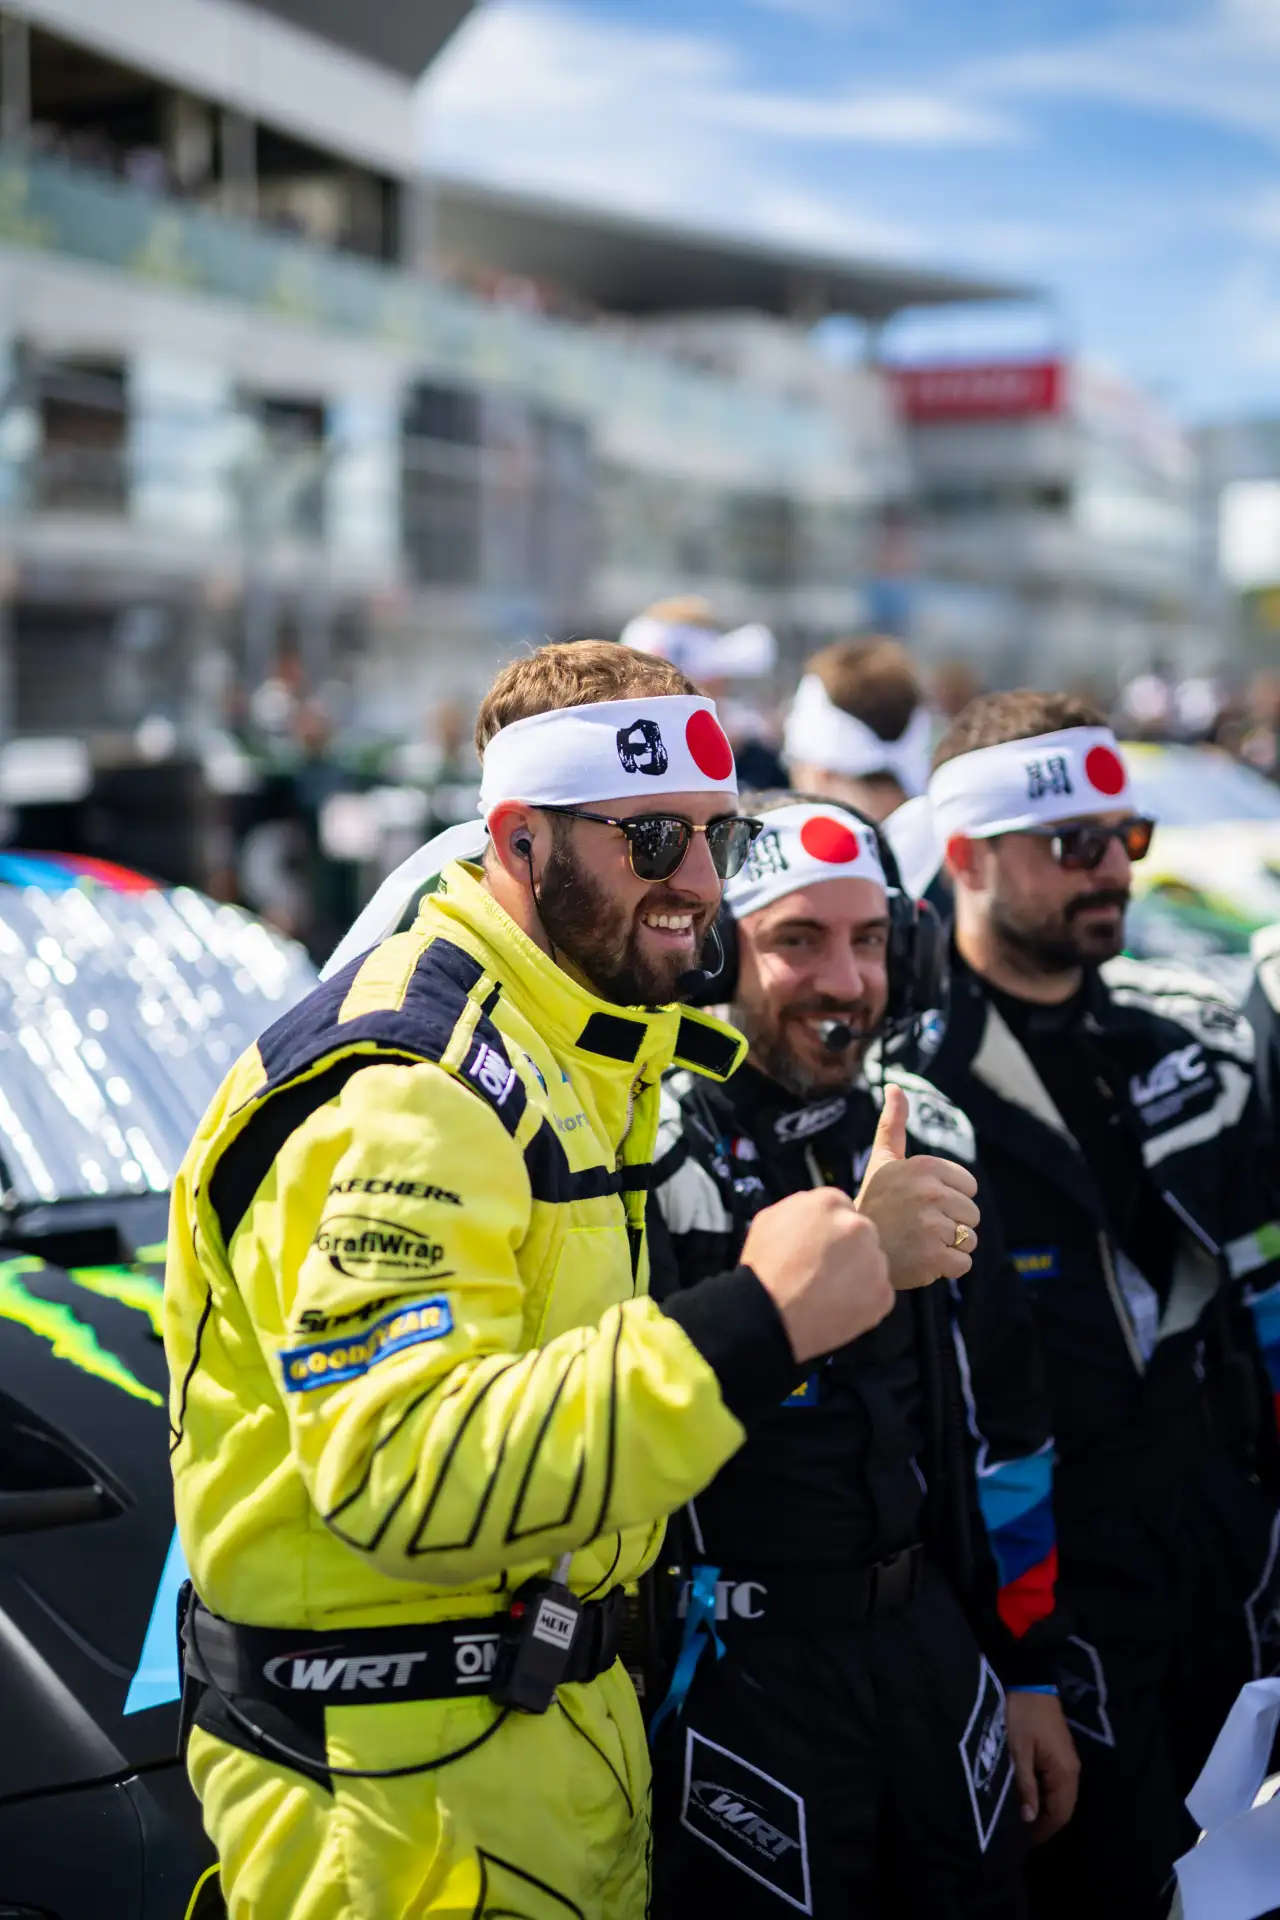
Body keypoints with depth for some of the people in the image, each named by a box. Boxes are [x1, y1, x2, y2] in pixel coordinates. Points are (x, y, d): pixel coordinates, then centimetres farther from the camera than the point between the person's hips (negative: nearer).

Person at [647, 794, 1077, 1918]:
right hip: (739, 1668, -6)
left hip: (935, 1643, 6)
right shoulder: (651, 1153, -13)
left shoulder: (929, 1138, 6)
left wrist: (1028, 1669, 14)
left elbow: (1002, 1426, 13)